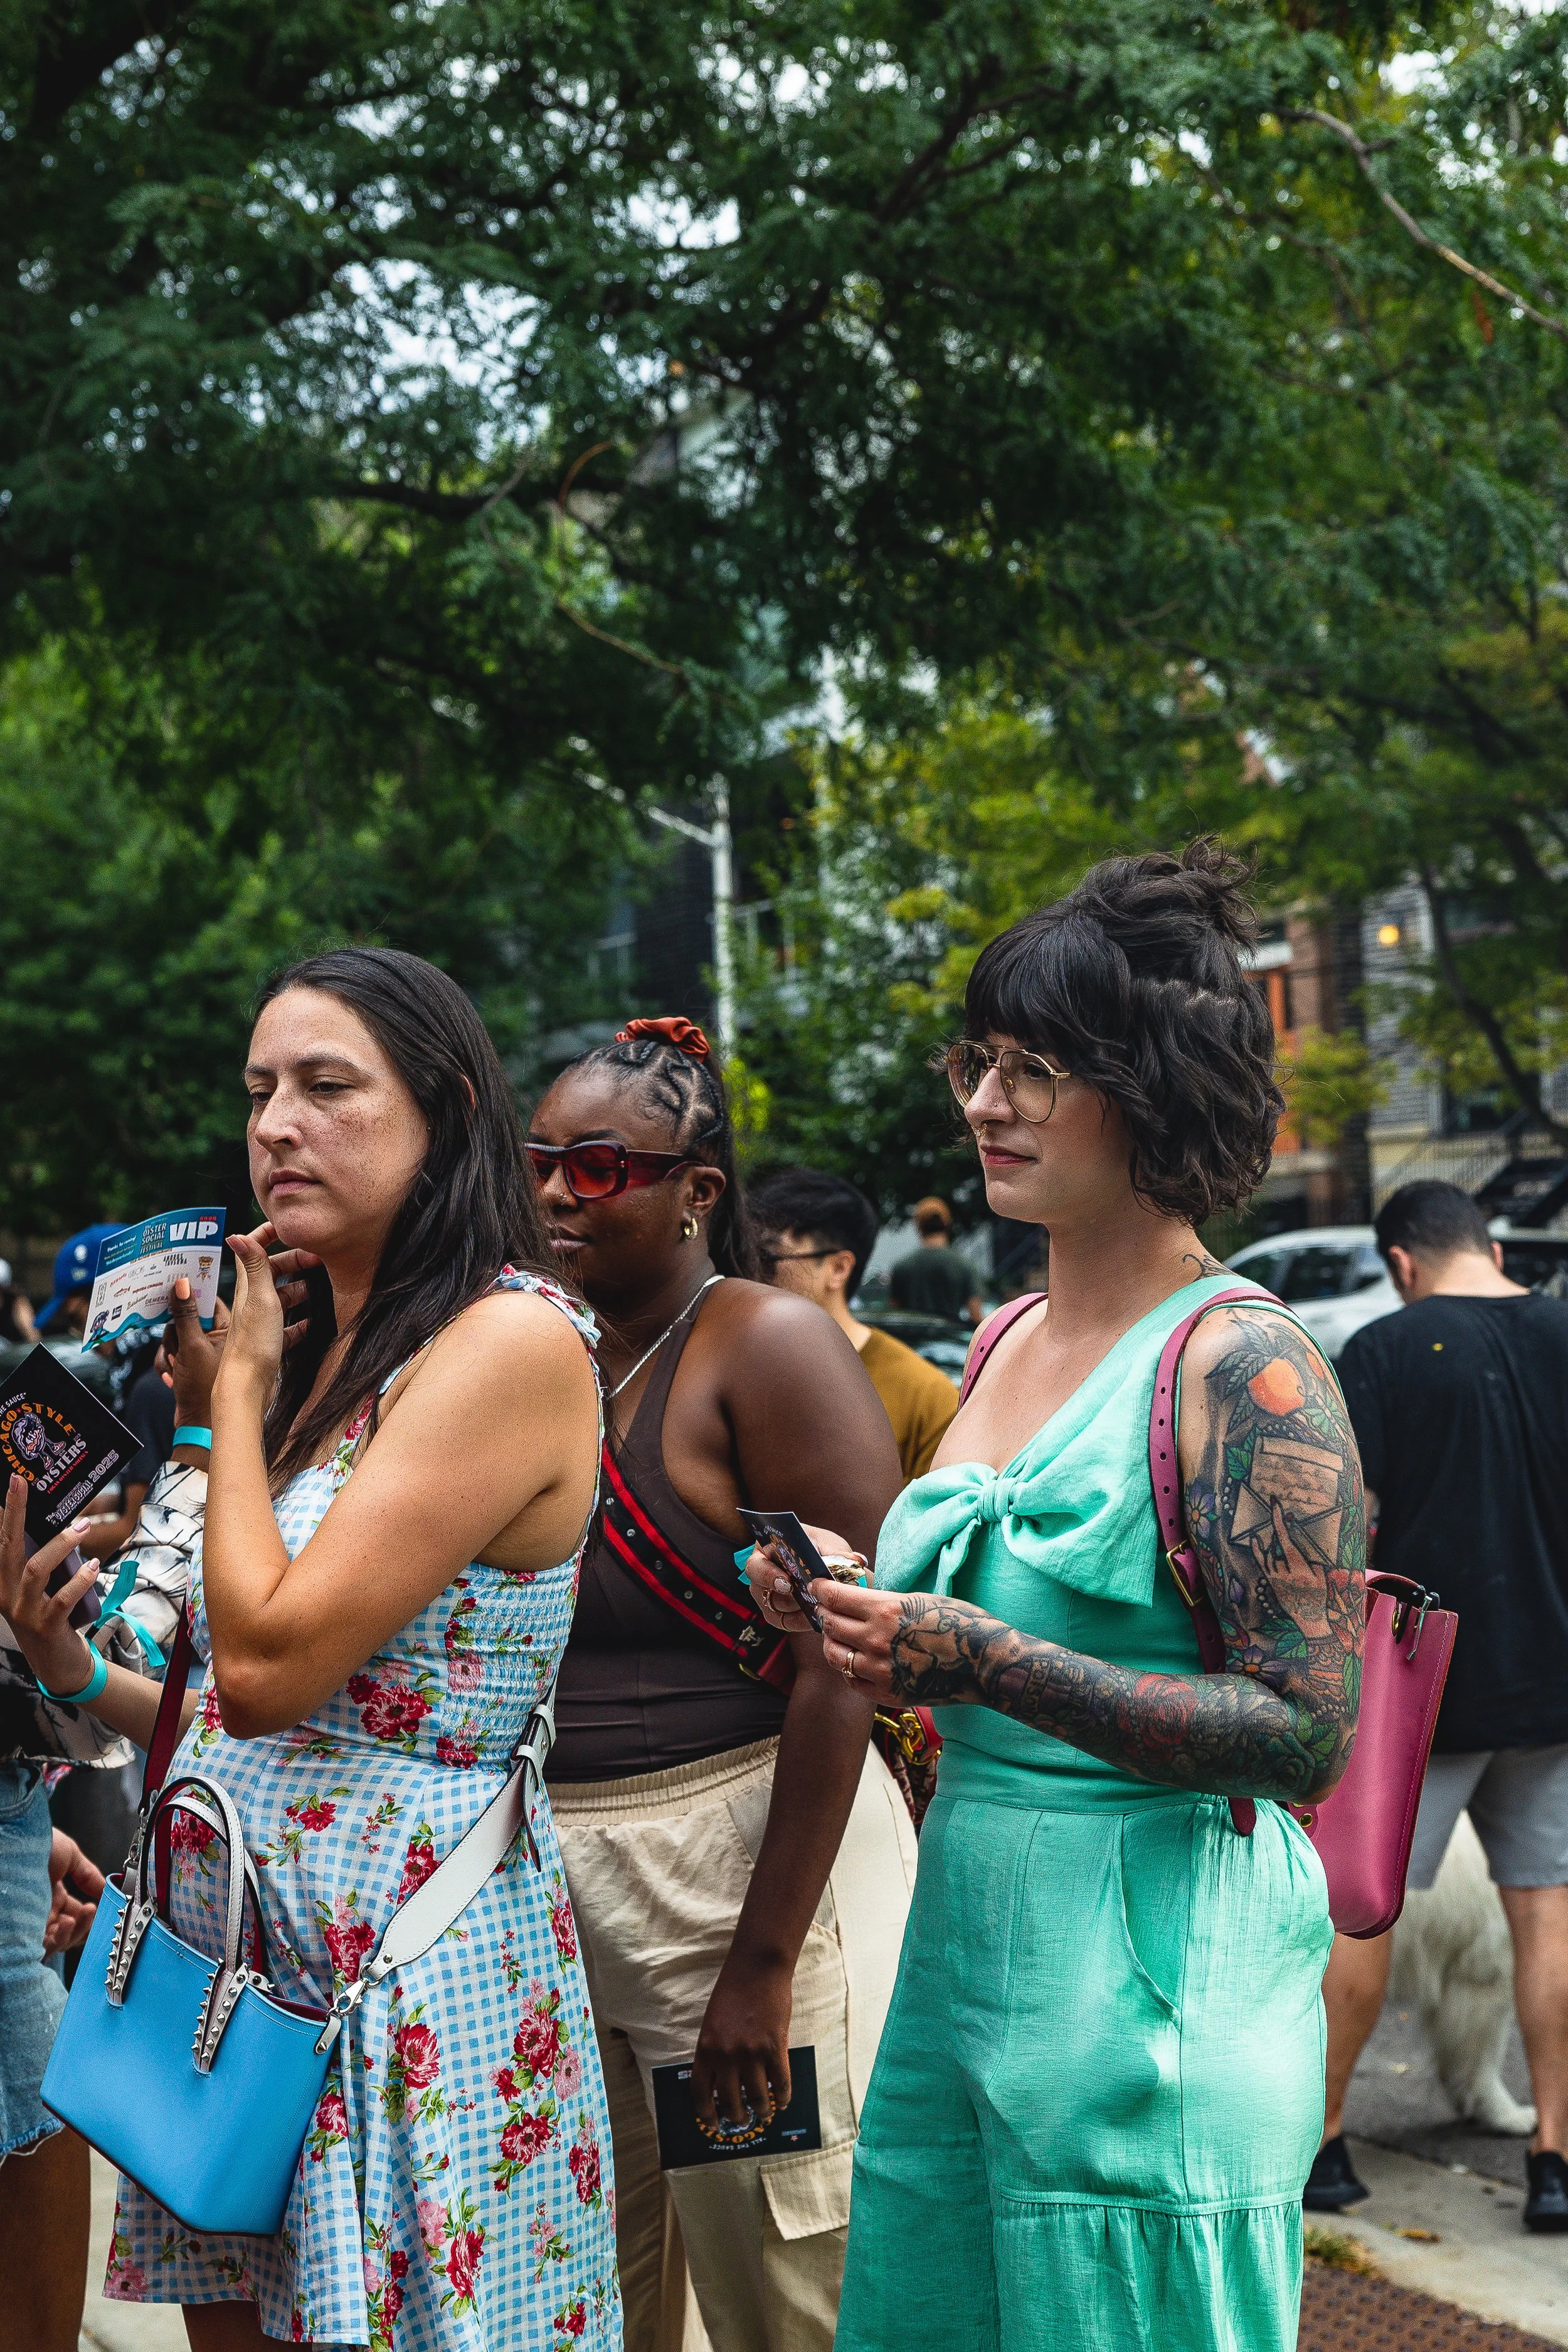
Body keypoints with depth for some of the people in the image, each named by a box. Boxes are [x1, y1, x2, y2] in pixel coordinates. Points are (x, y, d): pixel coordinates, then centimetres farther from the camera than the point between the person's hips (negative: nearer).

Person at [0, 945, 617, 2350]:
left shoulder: (514, 1340, -14)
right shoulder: (326, 1349, 12)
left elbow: (270, 1660, -21)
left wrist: (240, 1382, -9)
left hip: (407, 1959, -8)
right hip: (226, 1950, 8)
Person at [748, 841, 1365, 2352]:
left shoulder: (1239, 1365, -13)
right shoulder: (1009, 1345, 11)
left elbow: (1306, 1734, -18)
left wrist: (983, 1661, -23)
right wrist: (862, 1603, 1)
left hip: (1150, 1992, -8)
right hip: (959, 1958, 8)